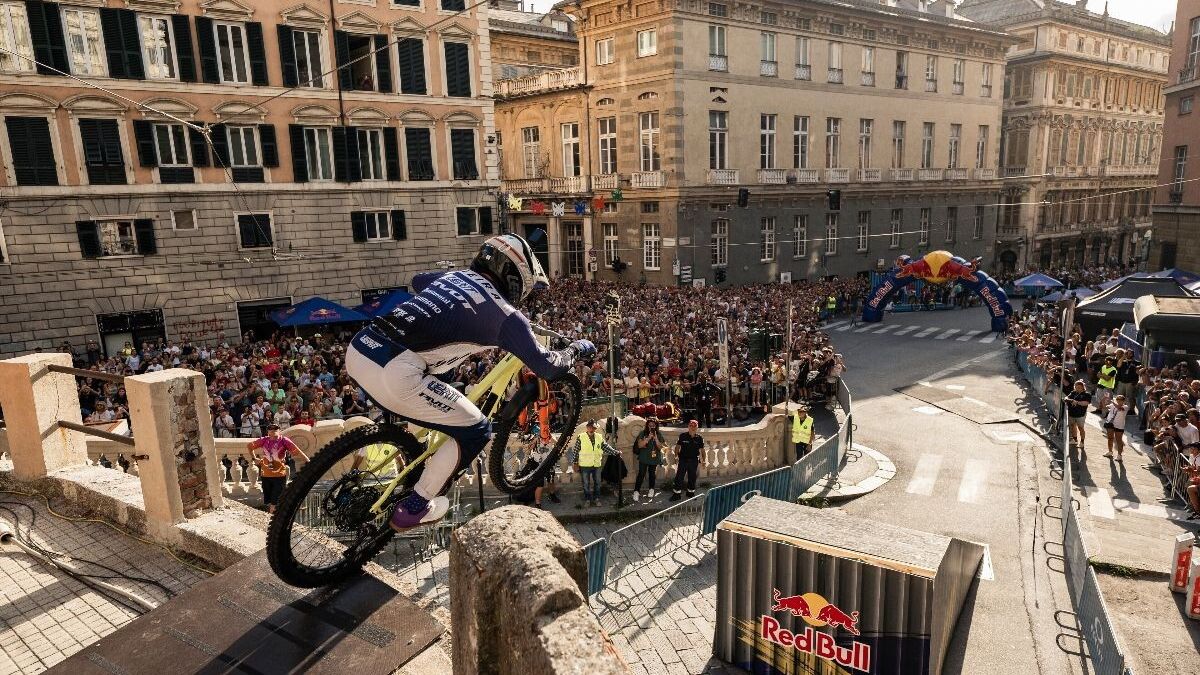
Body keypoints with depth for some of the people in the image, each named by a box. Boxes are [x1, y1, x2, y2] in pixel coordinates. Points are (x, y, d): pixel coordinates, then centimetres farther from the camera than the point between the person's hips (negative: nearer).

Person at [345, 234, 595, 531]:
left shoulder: (455, 275, 22)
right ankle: (414, 508, 18)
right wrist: (577, 348, 24)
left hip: (357, 350, 9)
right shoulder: (504, 314, 1)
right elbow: (547, 367, 4)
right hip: (393, 374, -9)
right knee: (477, 432, 8)